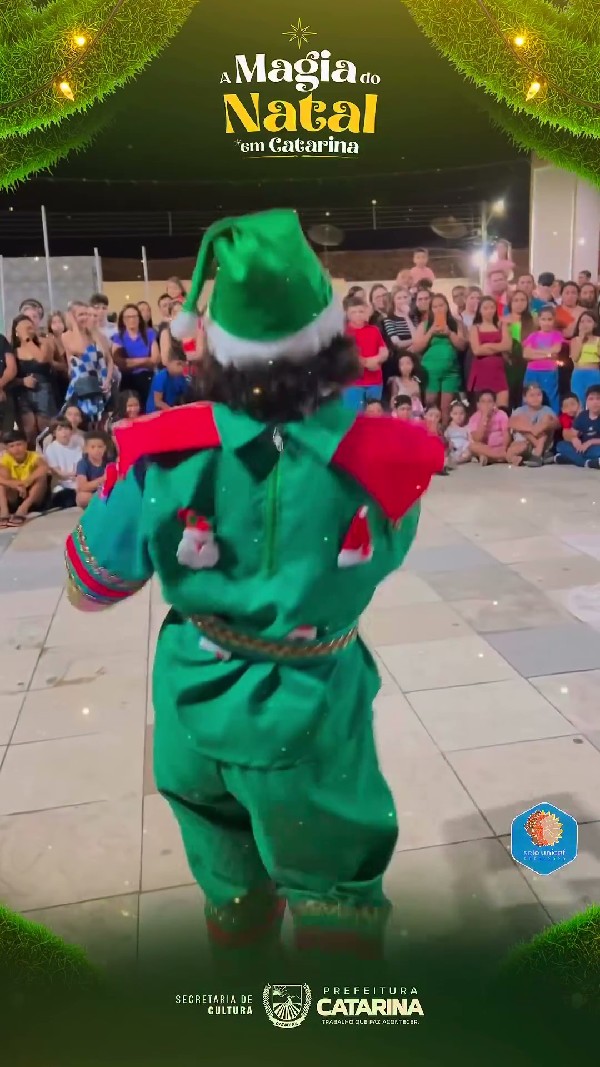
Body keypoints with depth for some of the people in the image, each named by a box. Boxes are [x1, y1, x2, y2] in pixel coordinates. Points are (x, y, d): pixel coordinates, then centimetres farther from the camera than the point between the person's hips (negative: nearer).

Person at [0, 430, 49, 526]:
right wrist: (16, 485, -45)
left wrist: (27, 481, -47)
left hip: (33, 499, -2)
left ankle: (23, 509, -37)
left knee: (42, 476, -26)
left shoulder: (33, 457, -13)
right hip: (14, 498, 2)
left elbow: (45, 467, -37)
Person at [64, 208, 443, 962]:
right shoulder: (388, 461, -22)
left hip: (196, 711, 3)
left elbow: (88, 590, -7)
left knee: (231, 888, 28)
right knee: (337, 896, 21)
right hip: (310, 722, -2)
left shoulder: (167, 459, -21)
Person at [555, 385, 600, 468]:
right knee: (561, 445, -16)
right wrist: (574, 439, -17)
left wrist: (590, 442, -22)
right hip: (583, 448, 6)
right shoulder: (582, 416, 7)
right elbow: (572, 435, 7)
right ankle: (588, 462, -30)